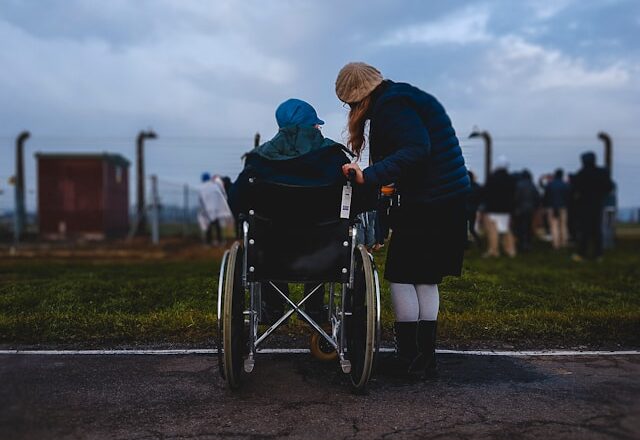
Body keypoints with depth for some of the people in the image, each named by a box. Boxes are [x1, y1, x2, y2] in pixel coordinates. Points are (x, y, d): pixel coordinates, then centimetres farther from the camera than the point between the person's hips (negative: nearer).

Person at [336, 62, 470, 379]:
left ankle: (408, 358, 7)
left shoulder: (392, 105, -12)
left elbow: (416, 150, -26)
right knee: (426, 279, 14)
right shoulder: (407, 97, 18)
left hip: (425, 204, -10)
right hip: (453, 201, 10)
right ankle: (426, 358, 19)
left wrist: (369, 177, -32)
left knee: (401, 277, 1)